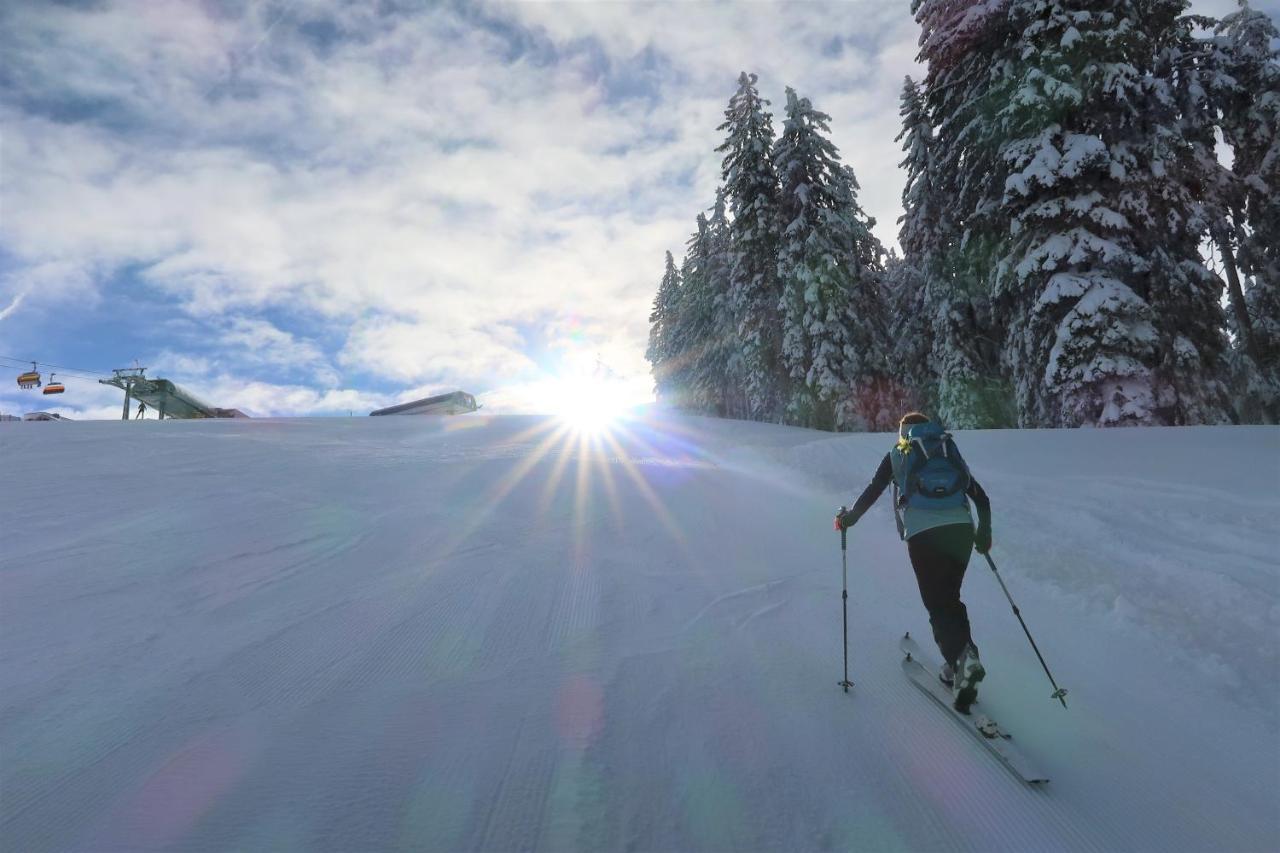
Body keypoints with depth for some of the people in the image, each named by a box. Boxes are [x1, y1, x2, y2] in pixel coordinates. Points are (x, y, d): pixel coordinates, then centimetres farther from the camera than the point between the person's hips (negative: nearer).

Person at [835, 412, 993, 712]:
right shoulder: (950, 453, 24)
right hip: (961, 530, 3)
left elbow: (872, 492, 10)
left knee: (938, 605, 2)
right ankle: (957, 668, 14)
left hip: (922, 534, -3)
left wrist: (849, 518, 23)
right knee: (951, 599, 18)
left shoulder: (896, 456, 16)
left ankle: (961, 656, -20)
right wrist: (984, 534, 33)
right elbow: (982, 499, 21)